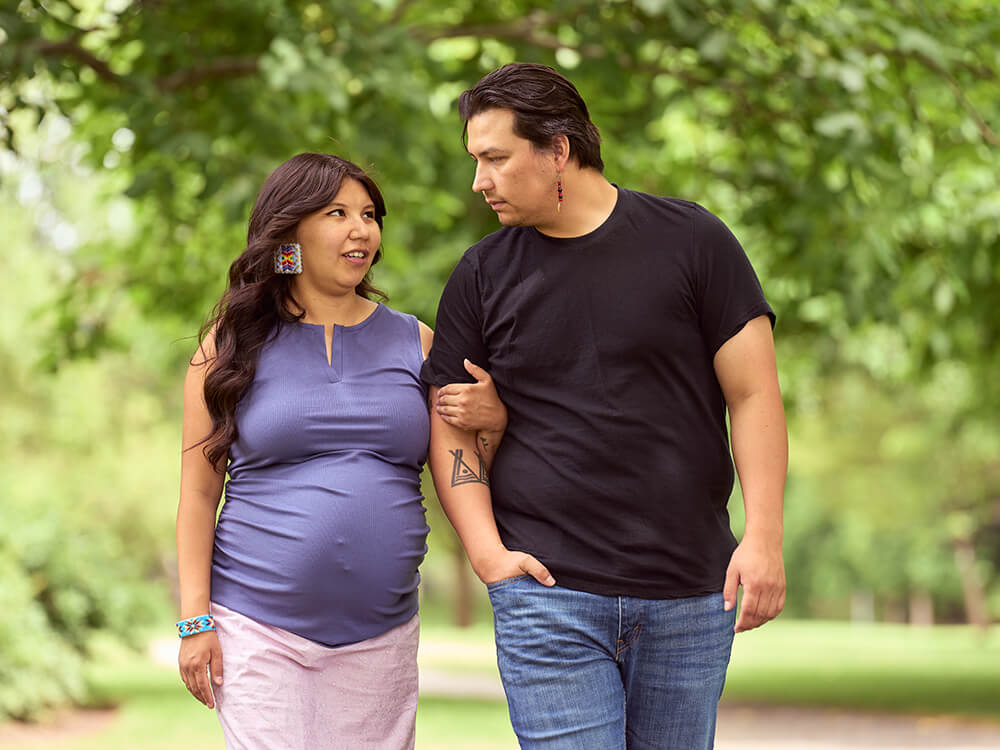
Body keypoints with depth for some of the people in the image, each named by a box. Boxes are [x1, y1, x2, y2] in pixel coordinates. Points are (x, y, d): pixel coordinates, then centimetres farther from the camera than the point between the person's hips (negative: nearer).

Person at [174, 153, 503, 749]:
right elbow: (199, 491, 3)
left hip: (380, 631, 2)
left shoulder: (414, 342, 9)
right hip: (258, 627, -2)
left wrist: (493, 423, -11)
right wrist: (196, 619, -3)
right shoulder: (235, 343, 3)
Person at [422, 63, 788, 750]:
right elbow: (450, 428, 8)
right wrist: (487, 551, -6)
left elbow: (753, 395, 0)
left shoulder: (692, 242, 1)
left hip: (691, 597, 0)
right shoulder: (482, 275, 7)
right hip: (547, 598, 0)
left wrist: (764, 537, -9)